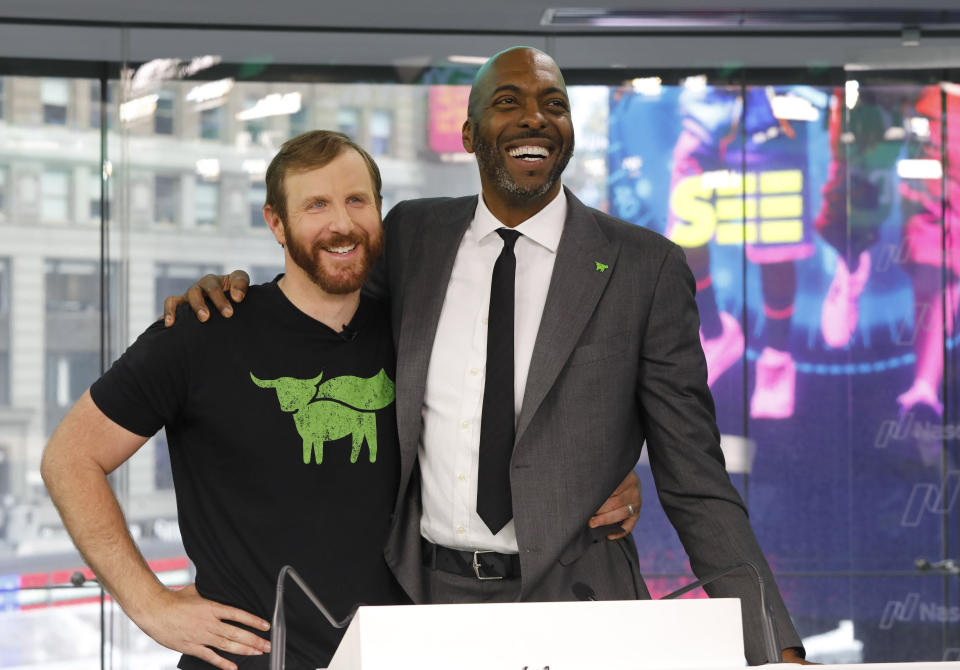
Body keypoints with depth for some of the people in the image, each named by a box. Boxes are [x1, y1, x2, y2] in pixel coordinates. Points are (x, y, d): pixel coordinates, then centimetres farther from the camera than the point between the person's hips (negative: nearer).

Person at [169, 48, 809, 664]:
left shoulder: (647, 267, -2)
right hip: (422, 599, 2)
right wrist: (231, 292, 4)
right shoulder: (414, 234, 7)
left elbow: (696, 484, -2)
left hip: (569, 602, -2)